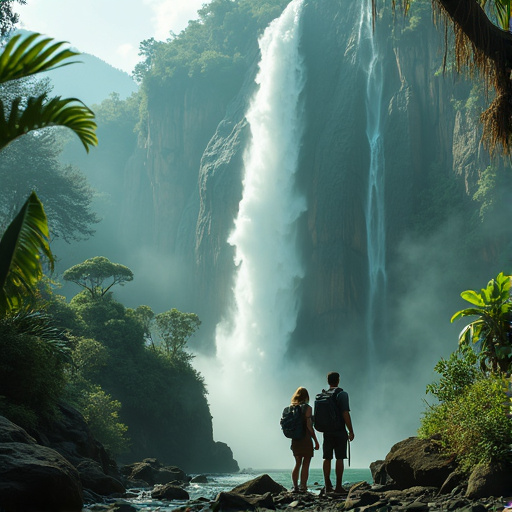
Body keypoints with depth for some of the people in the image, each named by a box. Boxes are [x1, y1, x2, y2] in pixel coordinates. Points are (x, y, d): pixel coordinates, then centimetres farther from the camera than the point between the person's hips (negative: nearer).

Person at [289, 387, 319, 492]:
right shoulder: (307, 407, -9)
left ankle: (295, 487, 10)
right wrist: (316, 440, -7)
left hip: (295, 440, 5)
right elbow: (309, 426, -13)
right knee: (305, 464, -1)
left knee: (298, 464, 14)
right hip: (305, 439, -5)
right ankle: (303, 487, -6)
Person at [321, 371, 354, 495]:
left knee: (327, 458, 7)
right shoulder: (342, 394, -8)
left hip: (327, 432, 5)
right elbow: (345, 414, -15)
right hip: (339, 431, -5)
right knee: (339, 458, -3)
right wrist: (351, 431, -10)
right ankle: (338, 487, -5)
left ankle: (328, 486, 9)